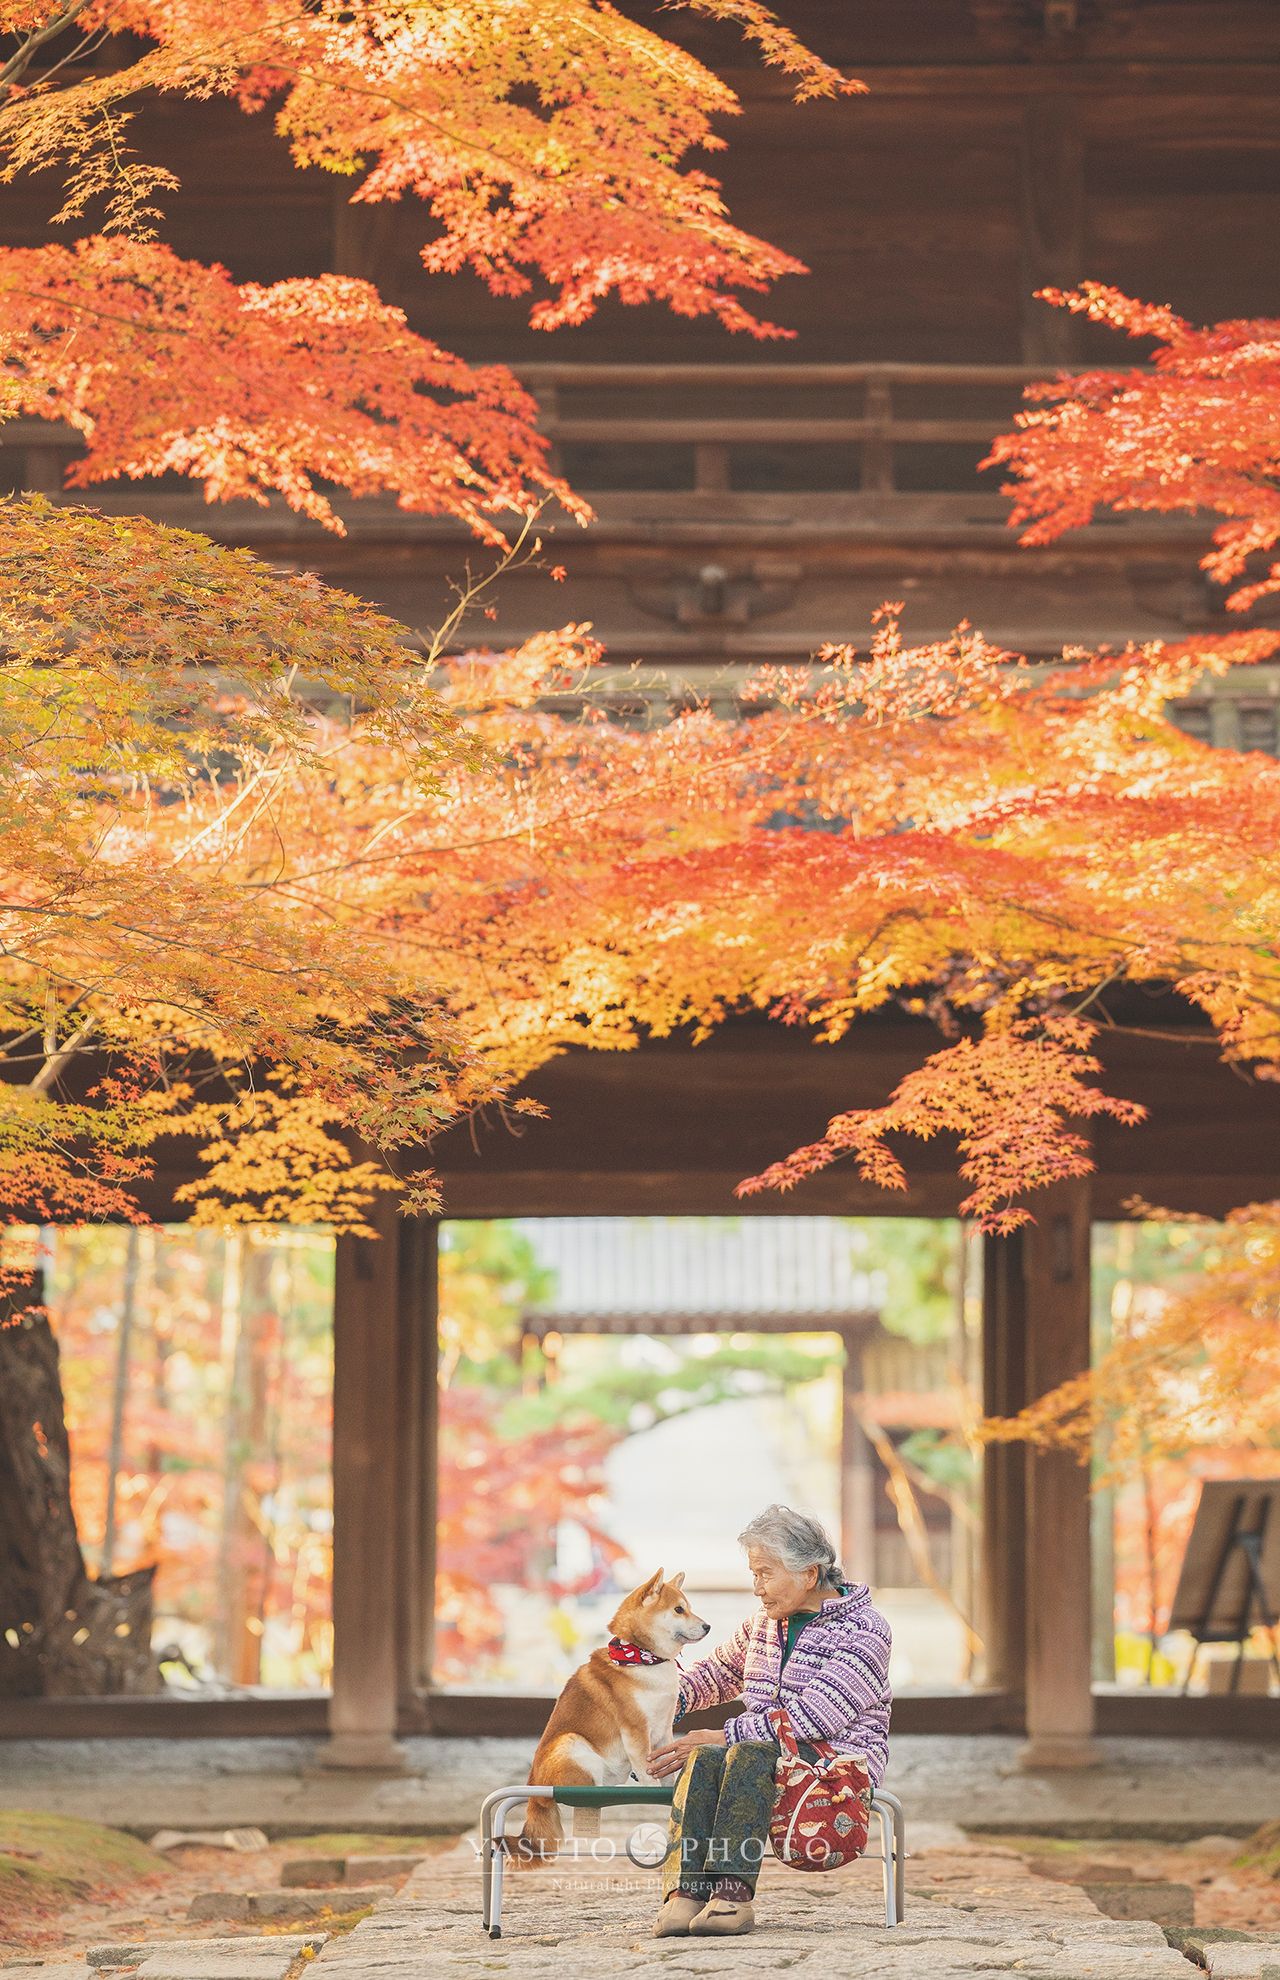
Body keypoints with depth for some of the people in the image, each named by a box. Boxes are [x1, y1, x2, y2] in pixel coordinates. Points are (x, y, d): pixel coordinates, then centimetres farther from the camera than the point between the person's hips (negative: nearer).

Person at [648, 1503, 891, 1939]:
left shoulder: (864, 1631, -7)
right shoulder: (764, 1622, 18)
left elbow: (808, 1719, -18)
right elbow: (719, 1670, 35)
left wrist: (719, 1736, -20)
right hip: (763, 1755, 6)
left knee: (749, 1753, -37)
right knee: (704, 1759, -30)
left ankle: (733, 1889, -46)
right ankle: (684, 1892, -45)